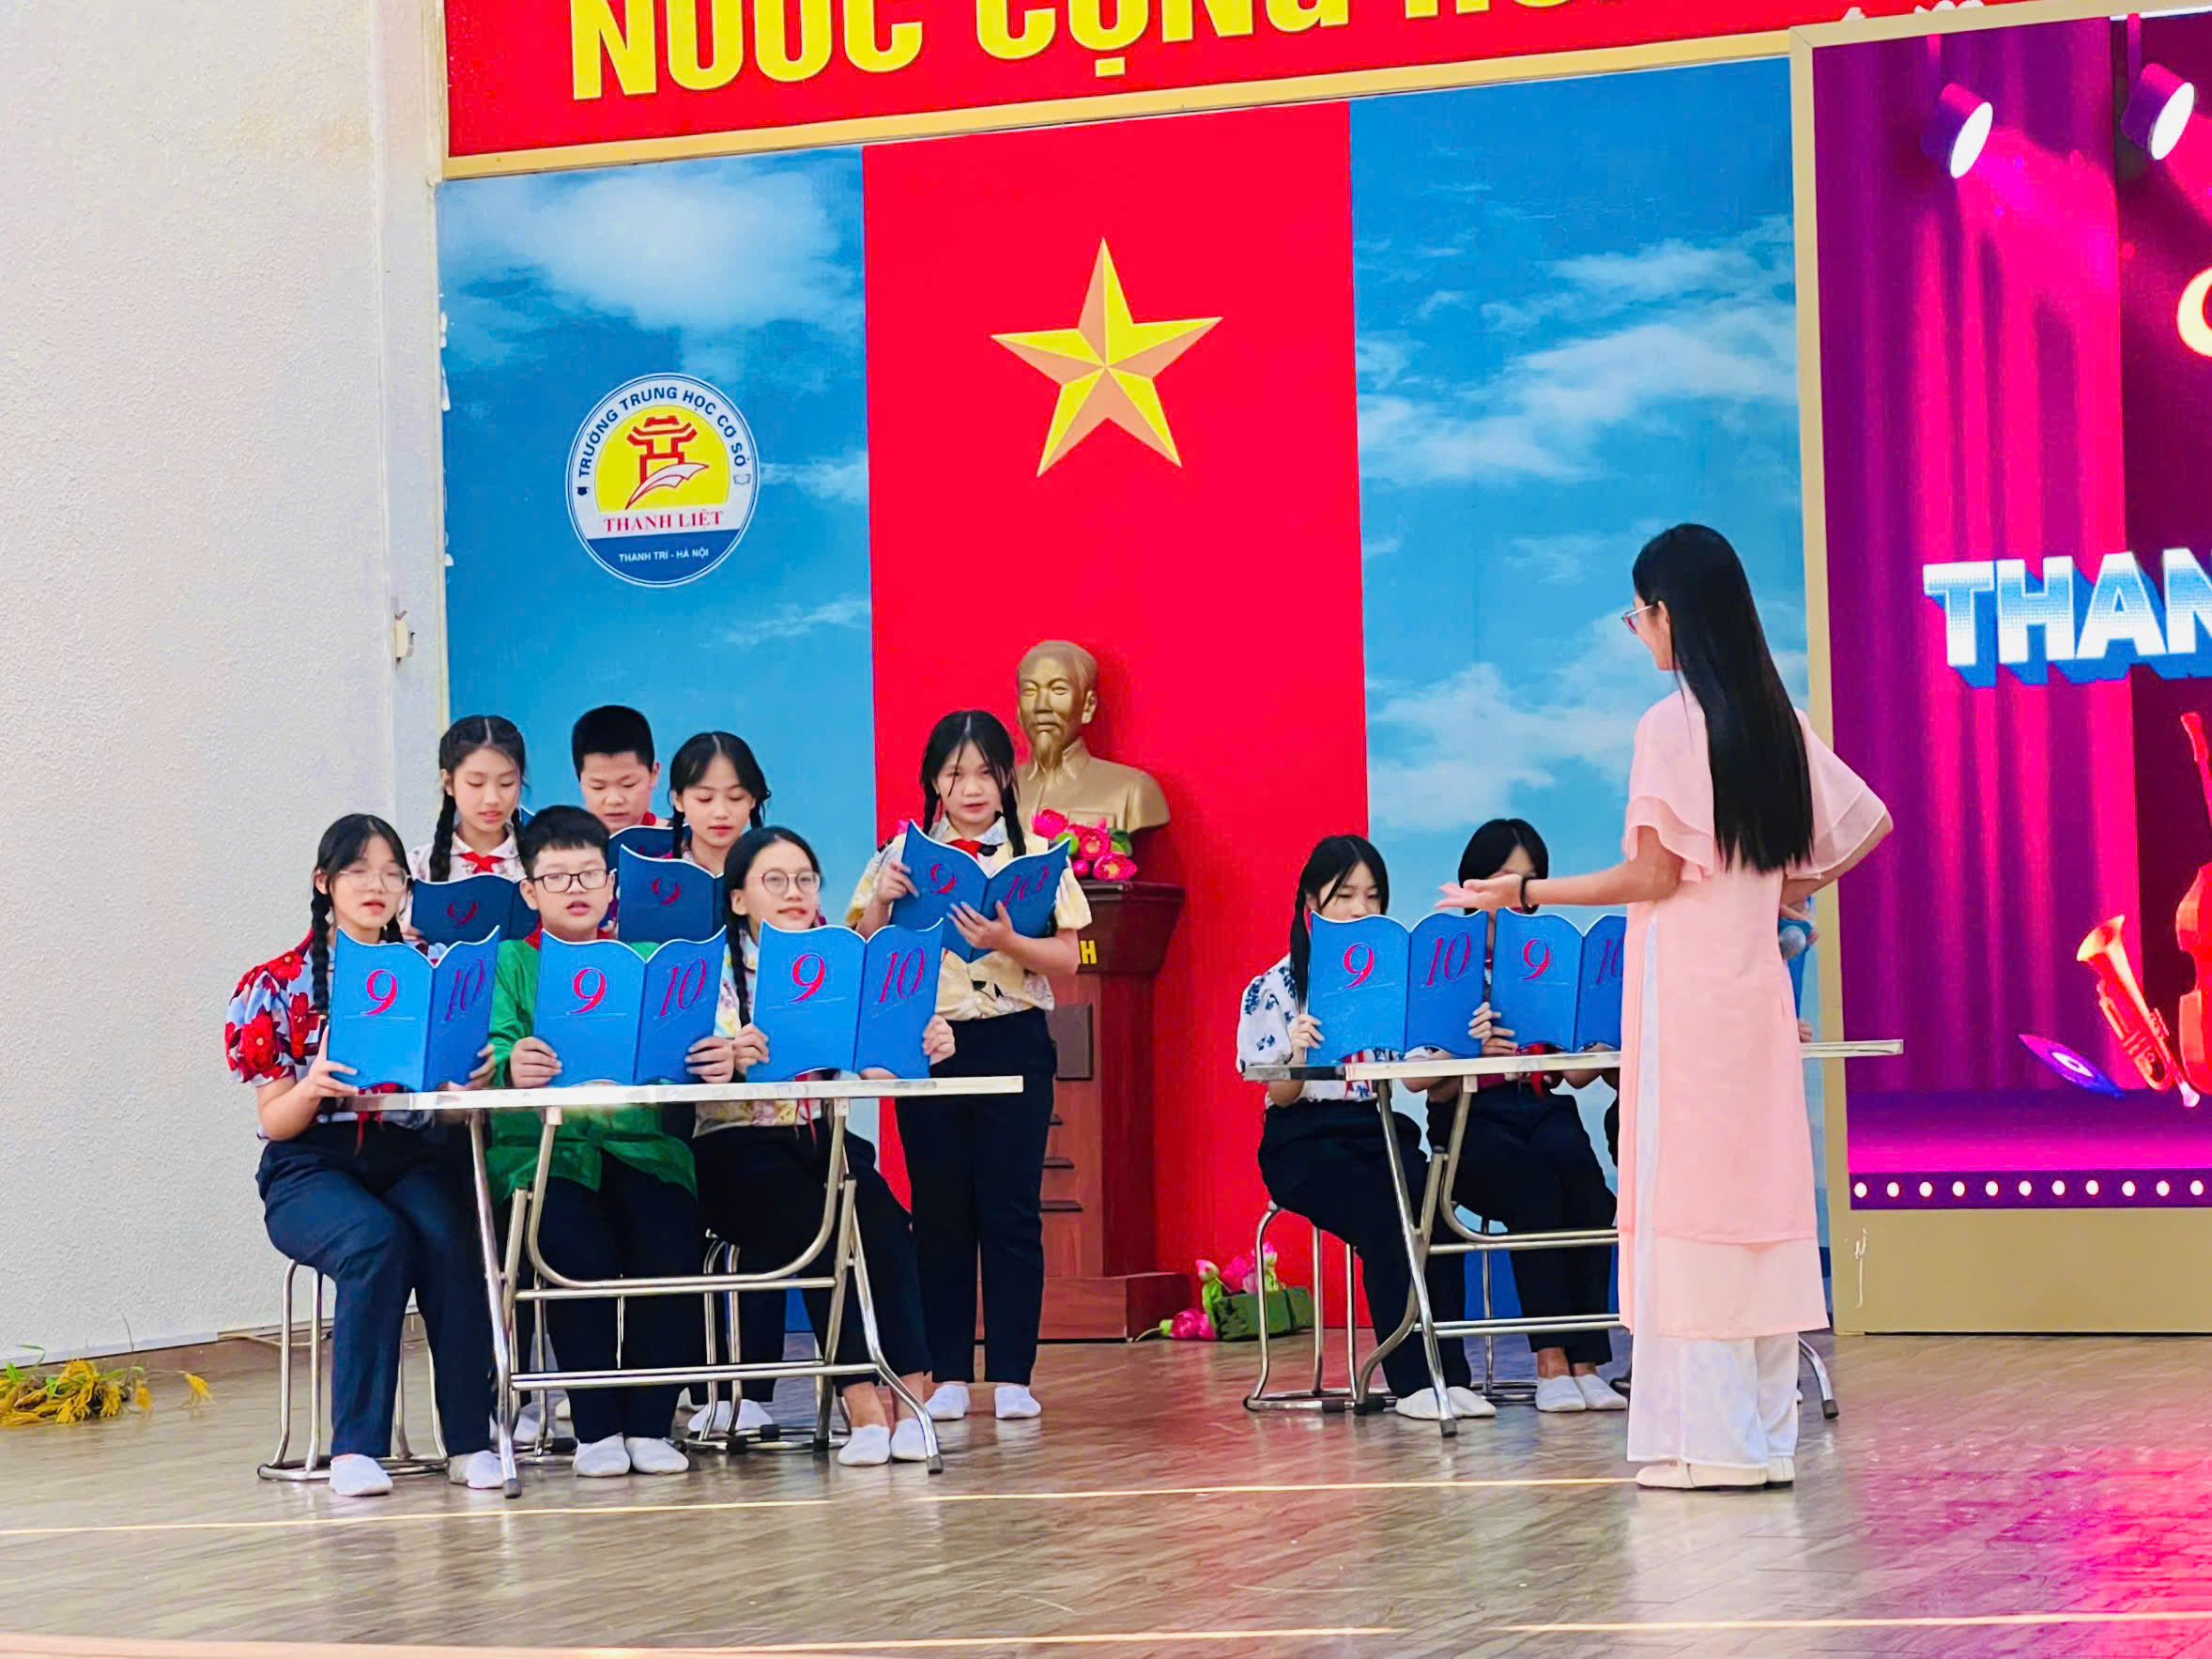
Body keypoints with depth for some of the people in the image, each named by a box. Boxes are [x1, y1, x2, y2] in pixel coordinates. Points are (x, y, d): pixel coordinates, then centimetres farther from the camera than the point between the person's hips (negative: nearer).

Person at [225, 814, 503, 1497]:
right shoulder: (279, 984, 4)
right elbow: (275, 1121, 0)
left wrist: (471, 1083, -17)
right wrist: (313, 1086, -22)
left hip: (406, 1159, 2)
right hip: (312, 1168, -2)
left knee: (447, 1240, -31)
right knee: (377, 1240, -34)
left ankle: (470, 1442, -28)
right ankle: (355, 1448, -31)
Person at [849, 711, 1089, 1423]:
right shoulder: (904, 855, 5)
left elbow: (1067, 957, -3)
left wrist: (1008, 941, -20)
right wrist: (881, 901, -13)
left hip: (1012, 1045, -1)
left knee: (1011, 1210, -1)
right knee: (940, 1212, 5)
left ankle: (1011, 1377, 4)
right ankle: (949, 1375, 11)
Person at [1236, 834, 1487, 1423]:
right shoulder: (1276, 987, 3)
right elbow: (1280, 1094, -2)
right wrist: (1296, 1054, -25)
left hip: (1384, 1131, 3)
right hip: (1306, 1142, -3)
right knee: (1386, 1220, -31)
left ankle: (1451, 1375, -27)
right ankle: (1413, 1380, -29)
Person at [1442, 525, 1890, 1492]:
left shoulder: (1671, 725, -12)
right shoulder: (1777, 721, 10)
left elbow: (1654, 876, -13)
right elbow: (1865, 820, 14)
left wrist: (1527, 894, -7)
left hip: (1684, 986, -7)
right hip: (1757, 984, 7)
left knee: (1685, 1200, -4)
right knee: (1759, 1194, 8)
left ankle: (1712, 1439, -5)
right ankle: (1766, 1437, 11)